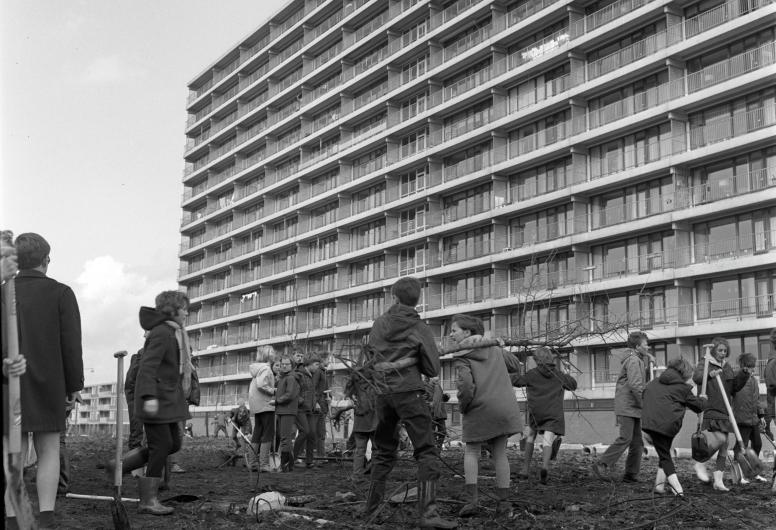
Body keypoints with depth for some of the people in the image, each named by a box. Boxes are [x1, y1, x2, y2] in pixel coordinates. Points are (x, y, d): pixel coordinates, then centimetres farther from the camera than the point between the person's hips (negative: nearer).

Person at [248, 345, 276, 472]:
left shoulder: (256, 368, 15)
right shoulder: (266, 369, -12)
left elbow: (251, 387, 14)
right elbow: (261, 385, -25)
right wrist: (274, 391, -14)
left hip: (256, 406, 9)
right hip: (266, 405, -9)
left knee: (257, 434, 12)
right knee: (268, 433, -6)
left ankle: (253, 462, 14)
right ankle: (264, 464, -9)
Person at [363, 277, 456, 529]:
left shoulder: (379, 324, 8)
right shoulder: (419, 328, -2)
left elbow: (370, 356, 20)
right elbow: (432, 368, -2)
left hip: (382, 393, 5)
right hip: (409, 392, -5)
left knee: (384, 449, 20)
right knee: (426, 451, -5)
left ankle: (372, 503, 25)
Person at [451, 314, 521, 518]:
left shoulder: (462, 357, -6)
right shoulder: (494, 349, 13)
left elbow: (466, 385, -18)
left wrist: (463, 407, -4)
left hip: (479, 409, -5)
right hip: (504, 407, 5)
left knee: (471, 451, 12)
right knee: (500, 453, 13)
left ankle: (472, 499, -1)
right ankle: (503, 503, 11)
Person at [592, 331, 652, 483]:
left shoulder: (639, 360, 20)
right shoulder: (633, 360, -12)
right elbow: (635, 386, -21)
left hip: (633, 407, 10)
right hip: (626, 406, -10)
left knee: (637, 441, 7)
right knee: (626, 438, -14)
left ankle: (631, 474, 10)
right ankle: (602, 464, -8)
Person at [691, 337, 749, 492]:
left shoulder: (727, 367, 17)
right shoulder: (704, 364, -3)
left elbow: (735, 387, 16)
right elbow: (696, 377, -25)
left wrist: (743, 374, 0)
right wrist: (710, 374, -45)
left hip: (724, 411, 7)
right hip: (710, 410, -7)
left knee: (724, 446, 3)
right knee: (719, 439, -22)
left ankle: (718, 480, 7)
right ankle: (700, 463, -1)